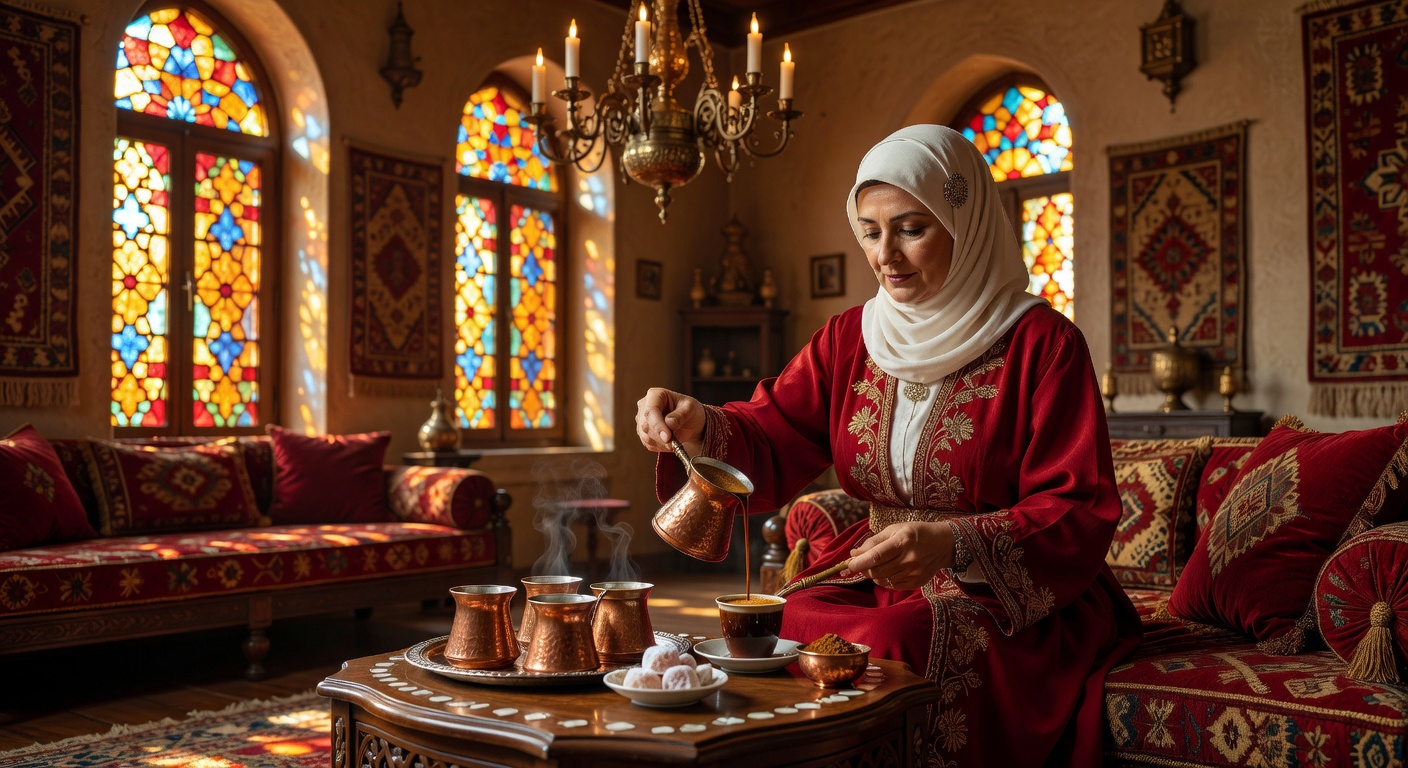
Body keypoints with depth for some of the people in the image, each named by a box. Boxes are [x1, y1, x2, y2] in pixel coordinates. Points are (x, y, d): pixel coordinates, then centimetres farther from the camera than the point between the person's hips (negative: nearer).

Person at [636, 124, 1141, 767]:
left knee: (890, 643, -32)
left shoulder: (1041, 343, -9)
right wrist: (698, 427, -19)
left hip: (1008, 595, -4)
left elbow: (1080, 515, -13)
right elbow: (770, 442, 4)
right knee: (780, 625, -24)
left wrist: (954, 544, -29)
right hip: (874, 580, 4)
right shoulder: (849, 339, 8)